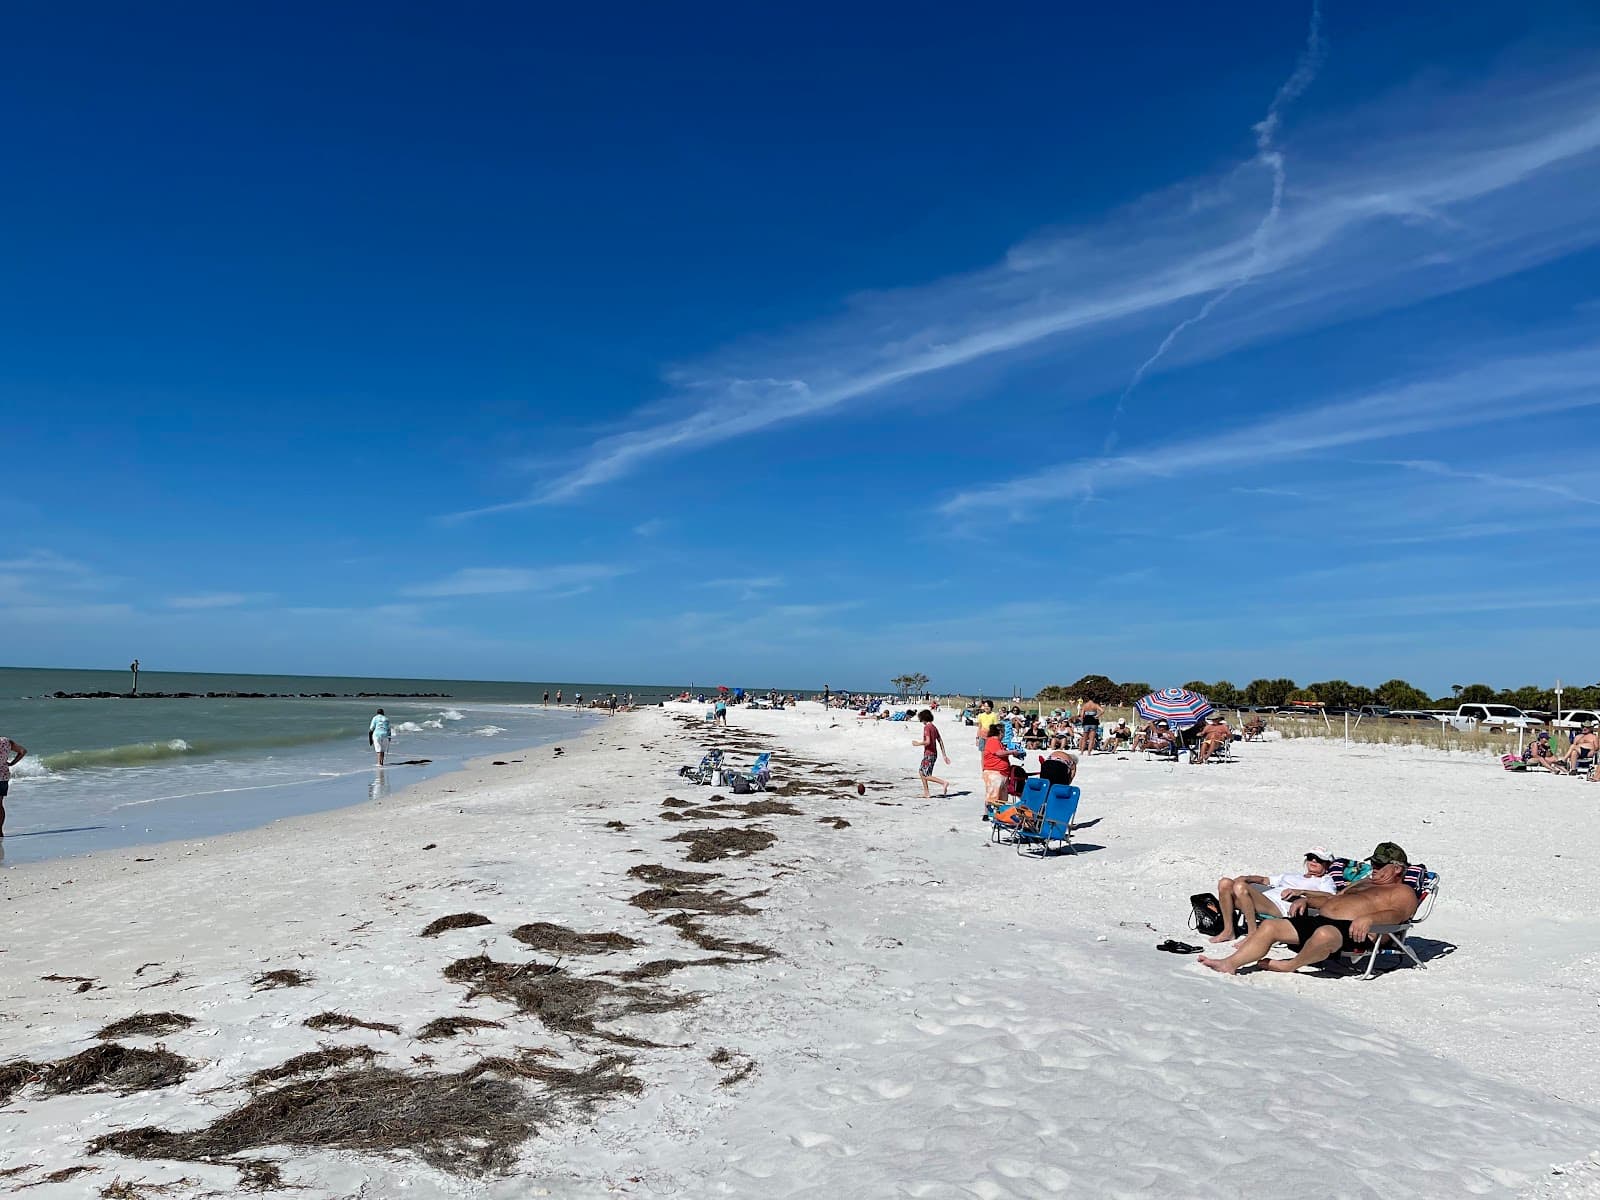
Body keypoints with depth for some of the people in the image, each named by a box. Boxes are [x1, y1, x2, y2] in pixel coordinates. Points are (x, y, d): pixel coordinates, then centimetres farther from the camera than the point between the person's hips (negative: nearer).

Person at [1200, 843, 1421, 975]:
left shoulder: (1403, 892, 11)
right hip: (1318, 919, 9)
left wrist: (1369, 918, -32)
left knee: (1324, 934, -43)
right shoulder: (1365, 883, 38)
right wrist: (1305, 899, 17)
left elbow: (1396, 914, -11)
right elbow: (1332, 898, 36)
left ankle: (1292, 964, -17)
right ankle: (1230, 963, -24)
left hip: (1349, 930, -9)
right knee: (1269, 926, -11)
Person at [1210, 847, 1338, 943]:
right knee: (1224, 883, -14)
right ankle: (1228, 931, -9)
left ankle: (1253, 933, -25)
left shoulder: (1325, 880, 19)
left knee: (1240, 887, -33)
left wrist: (1299, 891, -20)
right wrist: (1246, 878, 11)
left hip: (1281, 908, -7)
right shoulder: (1291, 874, 38)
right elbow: (1264, 880, 33)